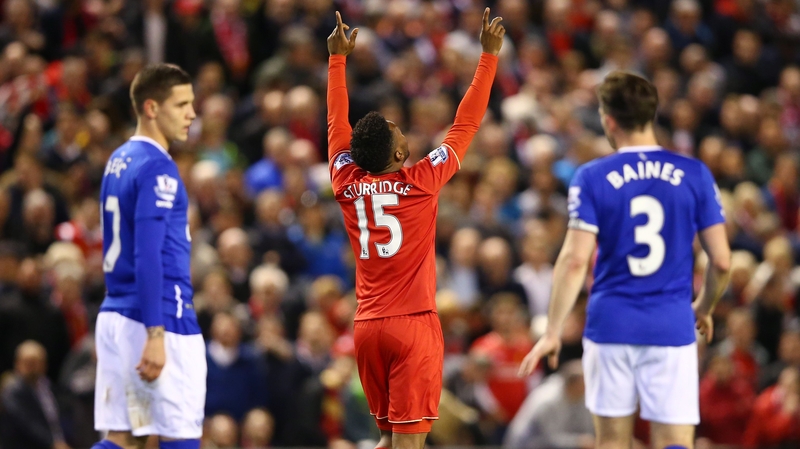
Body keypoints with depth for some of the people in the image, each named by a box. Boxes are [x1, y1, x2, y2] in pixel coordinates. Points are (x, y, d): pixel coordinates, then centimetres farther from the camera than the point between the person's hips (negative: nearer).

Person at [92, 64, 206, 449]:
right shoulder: (157, 168, -13)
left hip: (114, 314, 9)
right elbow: (147, 256, -20)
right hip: (161, 318, -9)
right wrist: (155, 335, -23)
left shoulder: (118, 161, 16)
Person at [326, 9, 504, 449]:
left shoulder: (348, 183, 3)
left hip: (367, 326, 5)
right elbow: (465, 124, -1)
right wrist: (489, 56, 6)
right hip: (413, 324, -5)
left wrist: (338, 58, 26)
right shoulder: (421, 181, -8)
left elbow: (337, 121, 17)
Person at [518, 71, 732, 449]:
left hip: (610, 327, 0)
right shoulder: (694, 174, 1)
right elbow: (721, 261, 2)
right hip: (672, 329, 0)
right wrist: (704, 308, 20)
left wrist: (553, 331, -5)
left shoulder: (592, 178, -4)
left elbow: (575, 259, -10)